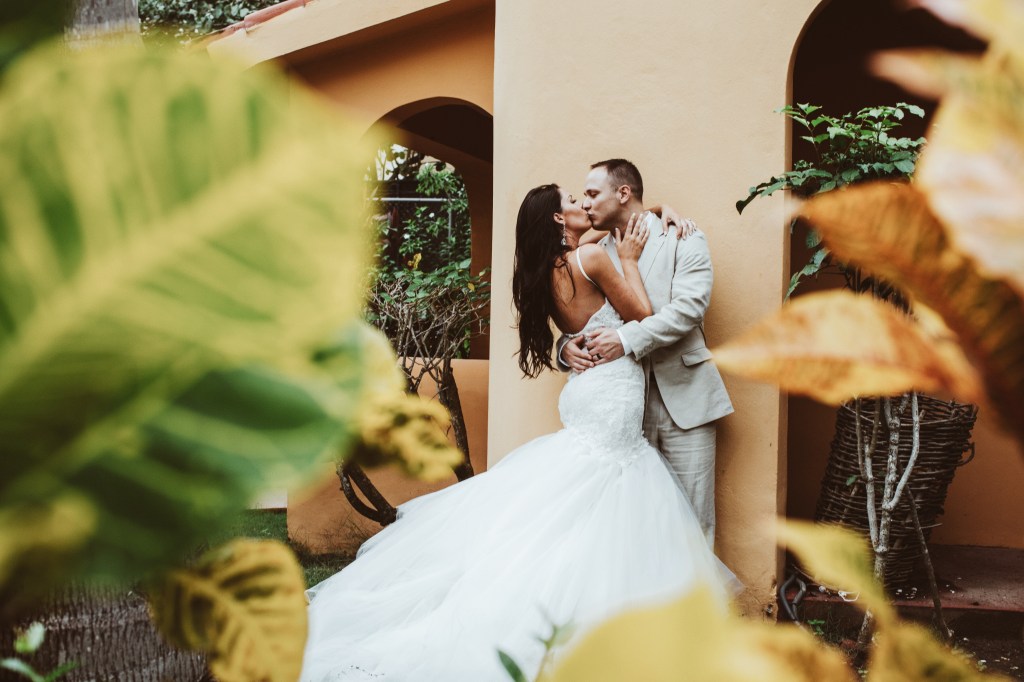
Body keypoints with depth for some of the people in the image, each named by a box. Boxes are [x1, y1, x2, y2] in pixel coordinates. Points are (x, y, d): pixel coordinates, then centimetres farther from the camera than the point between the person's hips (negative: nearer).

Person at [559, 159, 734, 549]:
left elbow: (691, 305, -14)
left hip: (683, 398, -4)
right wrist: (567, 346, -9)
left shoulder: (683, 239, 0)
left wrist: (627, 339, -23)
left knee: (692, 517, -1)